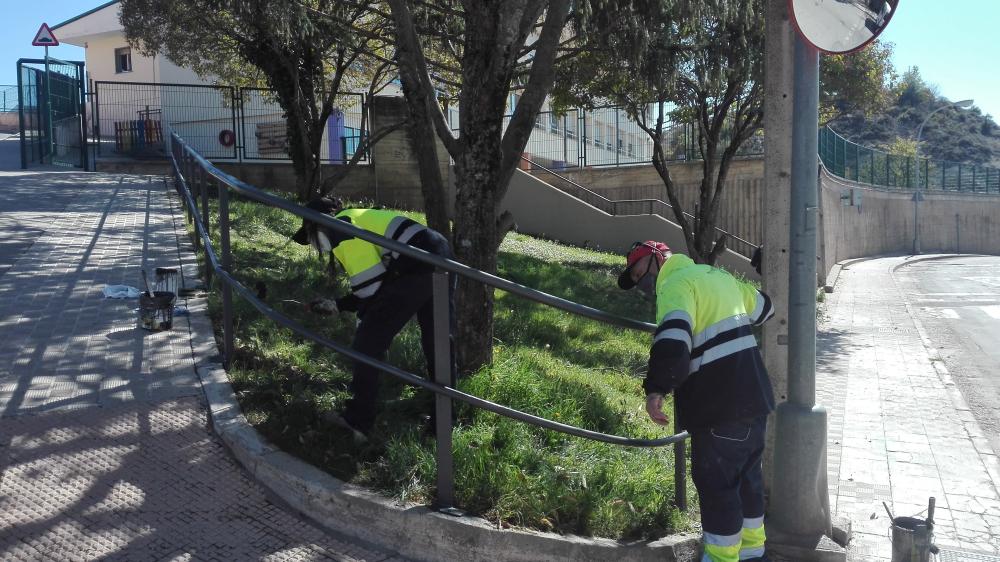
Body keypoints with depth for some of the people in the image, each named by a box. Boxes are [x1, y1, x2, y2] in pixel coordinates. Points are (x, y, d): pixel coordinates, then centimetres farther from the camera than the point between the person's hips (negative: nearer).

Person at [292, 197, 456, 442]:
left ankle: (357, 421, 5)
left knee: (369, 342, 0)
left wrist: (364, 320, 5)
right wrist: (336, 305, 30)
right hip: (441, 261, 10)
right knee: (438, 344, 16)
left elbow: (368, 282, -7)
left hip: (415, 270, -10)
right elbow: (375, 289, 27)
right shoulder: (363, 220, 30)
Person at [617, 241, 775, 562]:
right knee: (747, 476, 20)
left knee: (716, 483, 0)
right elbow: (762, 307, 30)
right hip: (754, 396, 10)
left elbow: (673, 337, -28)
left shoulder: (676, 284, -11)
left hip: (721, 406, -10)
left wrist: (656, 388, -29)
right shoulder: (717, 275, 17)